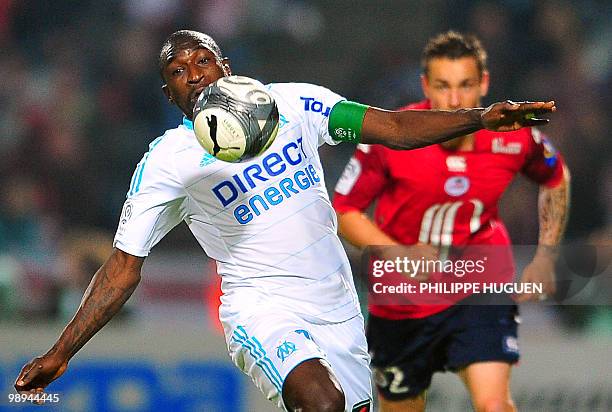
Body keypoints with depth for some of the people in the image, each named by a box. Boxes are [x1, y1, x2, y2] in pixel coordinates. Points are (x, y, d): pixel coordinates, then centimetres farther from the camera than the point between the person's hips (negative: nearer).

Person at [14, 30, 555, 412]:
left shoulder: (292, 102, 3)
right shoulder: (167, 160, -5)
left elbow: (393, 127, 3)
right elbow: (123, 266, -2)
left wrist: (481, 117, -11)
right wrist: (60, 354, -8)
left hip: (339, 309, 5)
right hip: (262, 308, -5)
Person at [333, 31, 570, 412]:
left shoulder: (515, 135, -13)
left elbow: (556, 180, 10)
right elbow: (344, 211, -9)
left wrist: (546, 258, 4)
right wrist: (398, 254, -25)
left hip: (480, 290, 0)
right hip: (400, 304, 0)